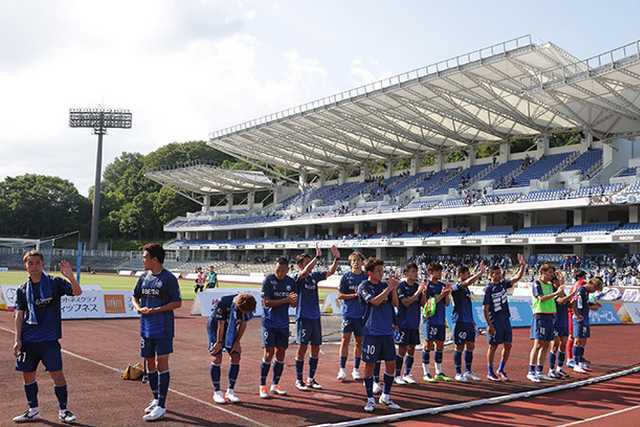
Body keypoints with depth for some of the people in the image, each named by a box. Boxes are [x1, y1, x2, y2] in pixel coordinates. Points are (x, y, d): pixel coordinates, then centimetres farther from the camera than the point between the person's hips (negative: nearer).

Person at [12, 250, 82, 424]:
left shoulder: (54, 283, -3)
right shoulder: (22, 289, 7)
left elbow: (77, 292, -15)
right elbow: (19, 315, 9)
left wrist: (70, 276, -34)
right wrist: (17, 339, 2)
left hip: (49, 339, -4)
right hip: (28, 340, 4)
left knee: (57, 374, -5)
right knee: (27, 374, 10)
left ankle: (63, 410, 9)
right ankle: (33, 410, 26)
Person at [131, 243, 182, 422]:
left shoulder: (168, 278, -10)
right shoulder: (144, 277, 9)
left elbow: (177, 303, -11)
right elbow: (135, 297, 19)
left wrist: (156, 310, -18)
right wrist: (138, 308, -2)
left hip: (163, 328, -7)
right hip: (146, 327, 7)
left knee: (162, 364, -4)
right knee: (149, 363, 14)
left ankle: (161, 406, 1)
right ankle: (156, 399, 30)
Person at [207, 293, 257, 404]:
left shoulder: (247, 307, -19)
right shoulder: (223, 303, -33)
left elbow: (243, 324, -7)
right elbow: (221, 325, -23)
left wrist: (237, 342, -6)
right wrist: (219, 342, -15)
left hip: (231, 330, 5)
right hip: (215, 327, -5)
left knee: (236, 357, -3)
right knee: (217, 358, -9)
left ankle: (230, 391, 5)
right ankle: (217, 392, 1)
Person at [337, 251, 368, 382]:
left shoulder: (366, 277, 6)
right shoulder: (346, 276, 1)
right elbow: (340, 295, -2)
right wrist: (355, 295, -12)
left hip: (362, 314, 2)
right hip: (348, 313, -2)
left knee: (359, 341, 7)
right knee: (345, 340, -2)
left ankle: (356, 369, 16)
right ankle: (342, 369, 6)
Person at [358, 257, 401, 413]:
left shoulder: (385, 285, 11)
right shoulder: (364, 286, -5)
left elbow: (395, 303, 5)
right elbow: (375, 301, -19)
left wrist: (394, 289, -9)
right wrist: (389, 288, -17)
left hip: (387, 331, 5)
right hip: (372, 332, -5)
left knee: (391, 364, 7)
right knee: (370, 365, 1)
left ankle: (386, 396, 23)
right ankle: (370, 399, 13)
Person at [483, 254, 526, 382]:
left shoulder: (503, 284, 7)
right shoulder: (488, 289, -11)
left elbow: (517, 277, 7)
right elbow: (486, 308, -13)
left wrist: (522, 266, -8)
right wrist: (489, 324, -17)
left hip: (506, 319, 6)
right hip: (495, 321, -6)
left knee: (508, 345, 8)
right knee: (493, 346, 2)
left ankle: (501, 370, 22)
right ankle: (490, 372, 13)